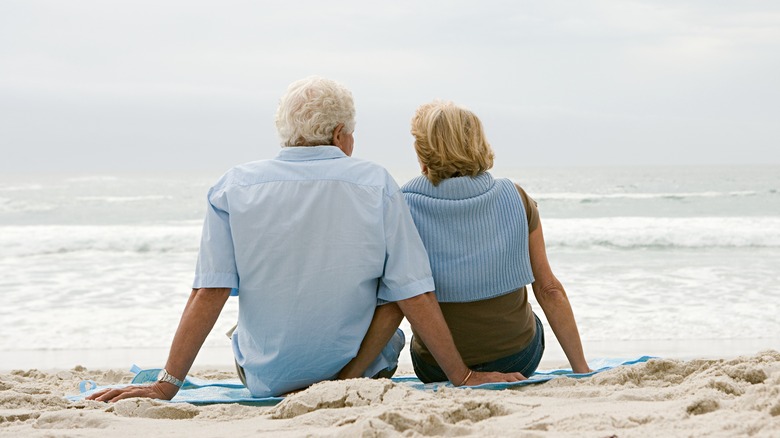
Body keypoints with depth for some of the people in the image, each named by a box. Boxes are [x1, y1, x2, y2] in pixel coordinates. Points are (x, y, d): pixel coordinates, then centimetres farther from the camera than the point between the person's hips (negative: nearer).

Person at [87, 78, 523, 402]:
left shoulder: (235, 186, -9)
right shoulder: (376, 183, -11)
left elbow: (208, 294, -13)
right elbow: (414, 294, -12)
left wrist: (167, 385, -7)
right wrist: (463, 376, -3)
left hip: (267, 378, 5)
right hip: (360, 366, -5)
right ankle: (350, 380, 0)